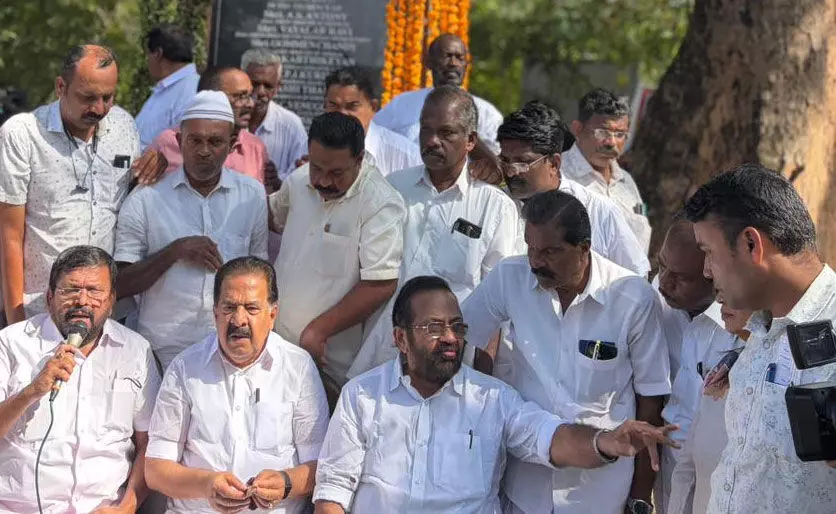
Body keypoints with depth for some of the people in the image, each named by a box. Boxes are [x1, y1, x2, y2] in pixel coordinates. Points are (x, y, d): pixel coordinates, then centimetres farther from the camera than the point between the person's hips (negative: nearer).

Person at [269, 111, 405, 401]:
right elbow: (274, 218, 30)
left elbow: (381, 285, -19)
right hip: (278, 345, 6)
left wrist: (318, 331, -18)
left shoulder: (380, 204, -15)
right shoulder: (298, 182, 7)